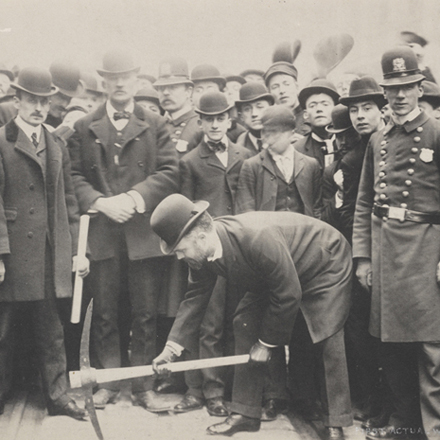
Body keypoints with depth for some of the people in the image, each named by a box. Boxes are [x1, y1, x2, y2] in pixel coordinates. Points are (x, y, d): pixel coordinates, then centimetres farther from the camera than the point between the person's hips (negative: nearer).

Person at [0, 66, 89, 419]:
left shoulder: (57, 147, 14)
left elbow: (69, 202, 15)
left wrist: (77, 250, 9)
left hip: (51, 256, 4)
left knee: (51, 331, 10)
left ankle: (58, 396, 19)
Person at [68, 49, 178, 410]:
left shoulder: (155, 125, 9)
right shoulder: (84, 128, 11)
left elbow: (169, 173, -1)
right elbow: (75, 176, 4)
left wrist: (134, 197, -13)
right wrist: (100, 202, -12)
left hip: (144, 233, -1)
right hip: (101, 233, 1)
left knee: (146, 314, 5)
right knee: (104, 313, 7)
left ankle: (144, 383, 16)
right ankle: (108, 382, 19)